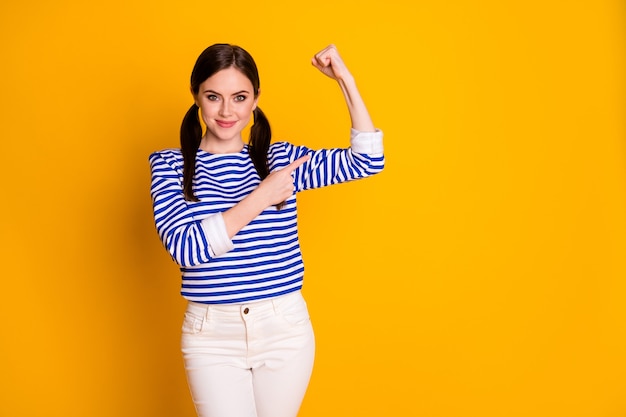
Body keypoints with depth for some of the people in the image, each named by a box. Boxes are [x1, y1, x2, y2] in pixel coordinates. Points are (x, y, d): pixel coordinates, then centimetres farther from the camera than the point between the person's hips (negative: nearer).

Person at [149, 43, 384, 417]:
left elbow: (367, 160, 0)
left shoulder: (280, 158, 4)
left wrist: (345, 79, -6)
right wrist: (261, 198, -21)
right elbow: (184, 247, -17)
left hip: (285, 329, 2)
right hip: (212, 335, -2)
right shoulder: (170, 165, -2)